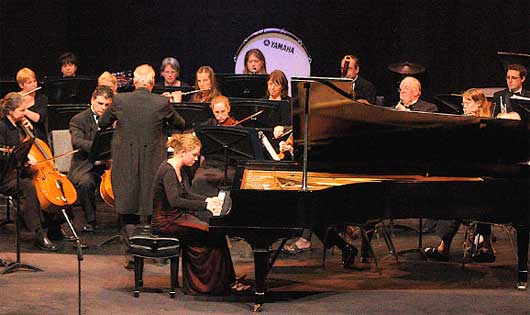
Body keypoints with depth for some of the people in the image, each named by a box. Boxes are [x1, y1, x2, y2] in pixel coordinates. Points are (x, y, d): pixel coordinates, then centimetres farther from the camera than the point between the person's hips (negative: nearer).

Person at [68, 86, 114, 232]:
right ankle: (90, 219, -15)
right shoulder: (78, 120, 0)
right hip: (86, 166, -3)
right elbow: (77, 142, -18)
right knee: (85, 182, -35)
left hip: (108, 164, 3)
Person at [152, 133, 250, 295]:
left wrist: (208, 199, 1)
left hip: (177, 215, 10)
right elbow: (174, 201, -29)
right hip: (167, 220, -10)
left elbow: (188, 195, 18)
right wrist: (205, 205, -28)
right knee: (214, 234, -16)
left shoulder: (179, 170, 11)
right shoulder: (168, 170, -19)